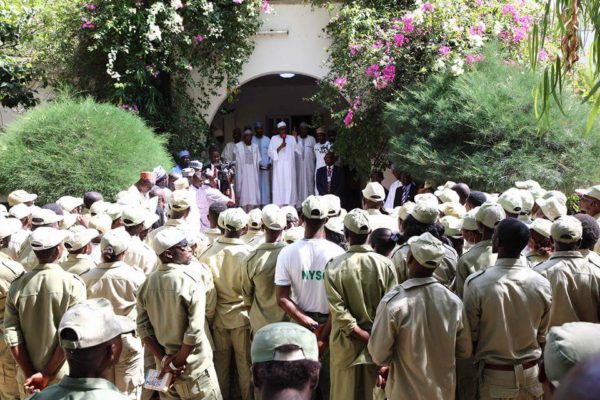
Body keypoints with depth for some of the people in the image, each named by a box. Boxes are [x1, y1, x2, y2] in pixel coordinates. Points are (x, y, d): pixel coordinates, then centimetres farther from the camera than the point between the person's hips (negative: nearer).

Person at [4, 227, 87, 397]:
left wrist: (29, 374, -5)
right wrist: (47, 375, -13)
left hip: (28, 376, 3)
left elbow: (11, 334, -6)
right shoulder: (73, 283, -12)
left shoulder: (17, 285, -3)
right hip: (64, 376, -3)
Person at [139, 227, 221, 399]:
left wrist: (164, 359, -4)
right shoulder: (191, 279, -17)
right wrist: (177, 363, -12)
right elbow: (195, 330, -22)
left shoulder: (148, 283, -2)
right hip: (193, 366, -5)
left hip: (163, 364, 5)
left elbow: (143, 328, -3)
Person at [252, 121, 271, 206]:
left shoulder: (267, 140, 10)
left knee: (266, 186, 1)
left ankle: (265, 204, 4)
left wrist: (269, 163, -3)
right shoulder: (252, 140, 4)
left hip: (266, 166, 1)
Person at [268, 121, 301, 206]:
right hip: (279, 167, -1)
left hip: (289, 167, 2)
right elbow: (270, 153, 0)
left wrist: (296, 139, -12)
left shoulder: (292, 138, 10)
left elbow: (299, 150, 0)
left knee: (290, 186, -2)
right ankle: (279, 207, -6)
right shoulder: (274, 139, 7)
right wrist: (280, 147, -12)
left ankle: (289, 205, -1)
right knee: (279, 186, -5)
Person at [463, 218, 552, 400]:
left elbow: (470, 336, -10)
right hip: (531, 374, 2)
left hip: (493, 376, -2)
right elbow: (543, 336, 2)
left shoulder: (476, 283, -19)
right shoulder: (542, 284, -10)